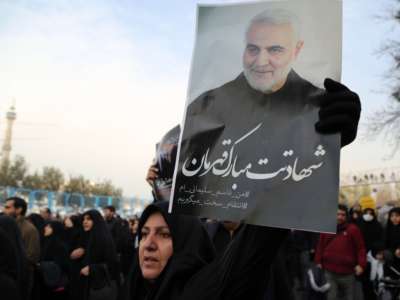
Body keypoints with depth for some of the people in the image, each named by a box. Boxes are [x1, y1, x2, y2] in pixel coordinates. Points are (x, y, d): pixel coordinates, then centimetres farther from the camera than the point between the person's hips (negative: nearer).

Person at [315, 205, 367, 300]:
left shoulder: (353, 229, -1)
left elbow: (361, 248, -3)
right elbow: (320, 246, 12)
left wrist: (361, 264, -12)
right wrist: (318, 262, 9)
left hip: (348, 273, -1)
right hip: (329, 272, 1)